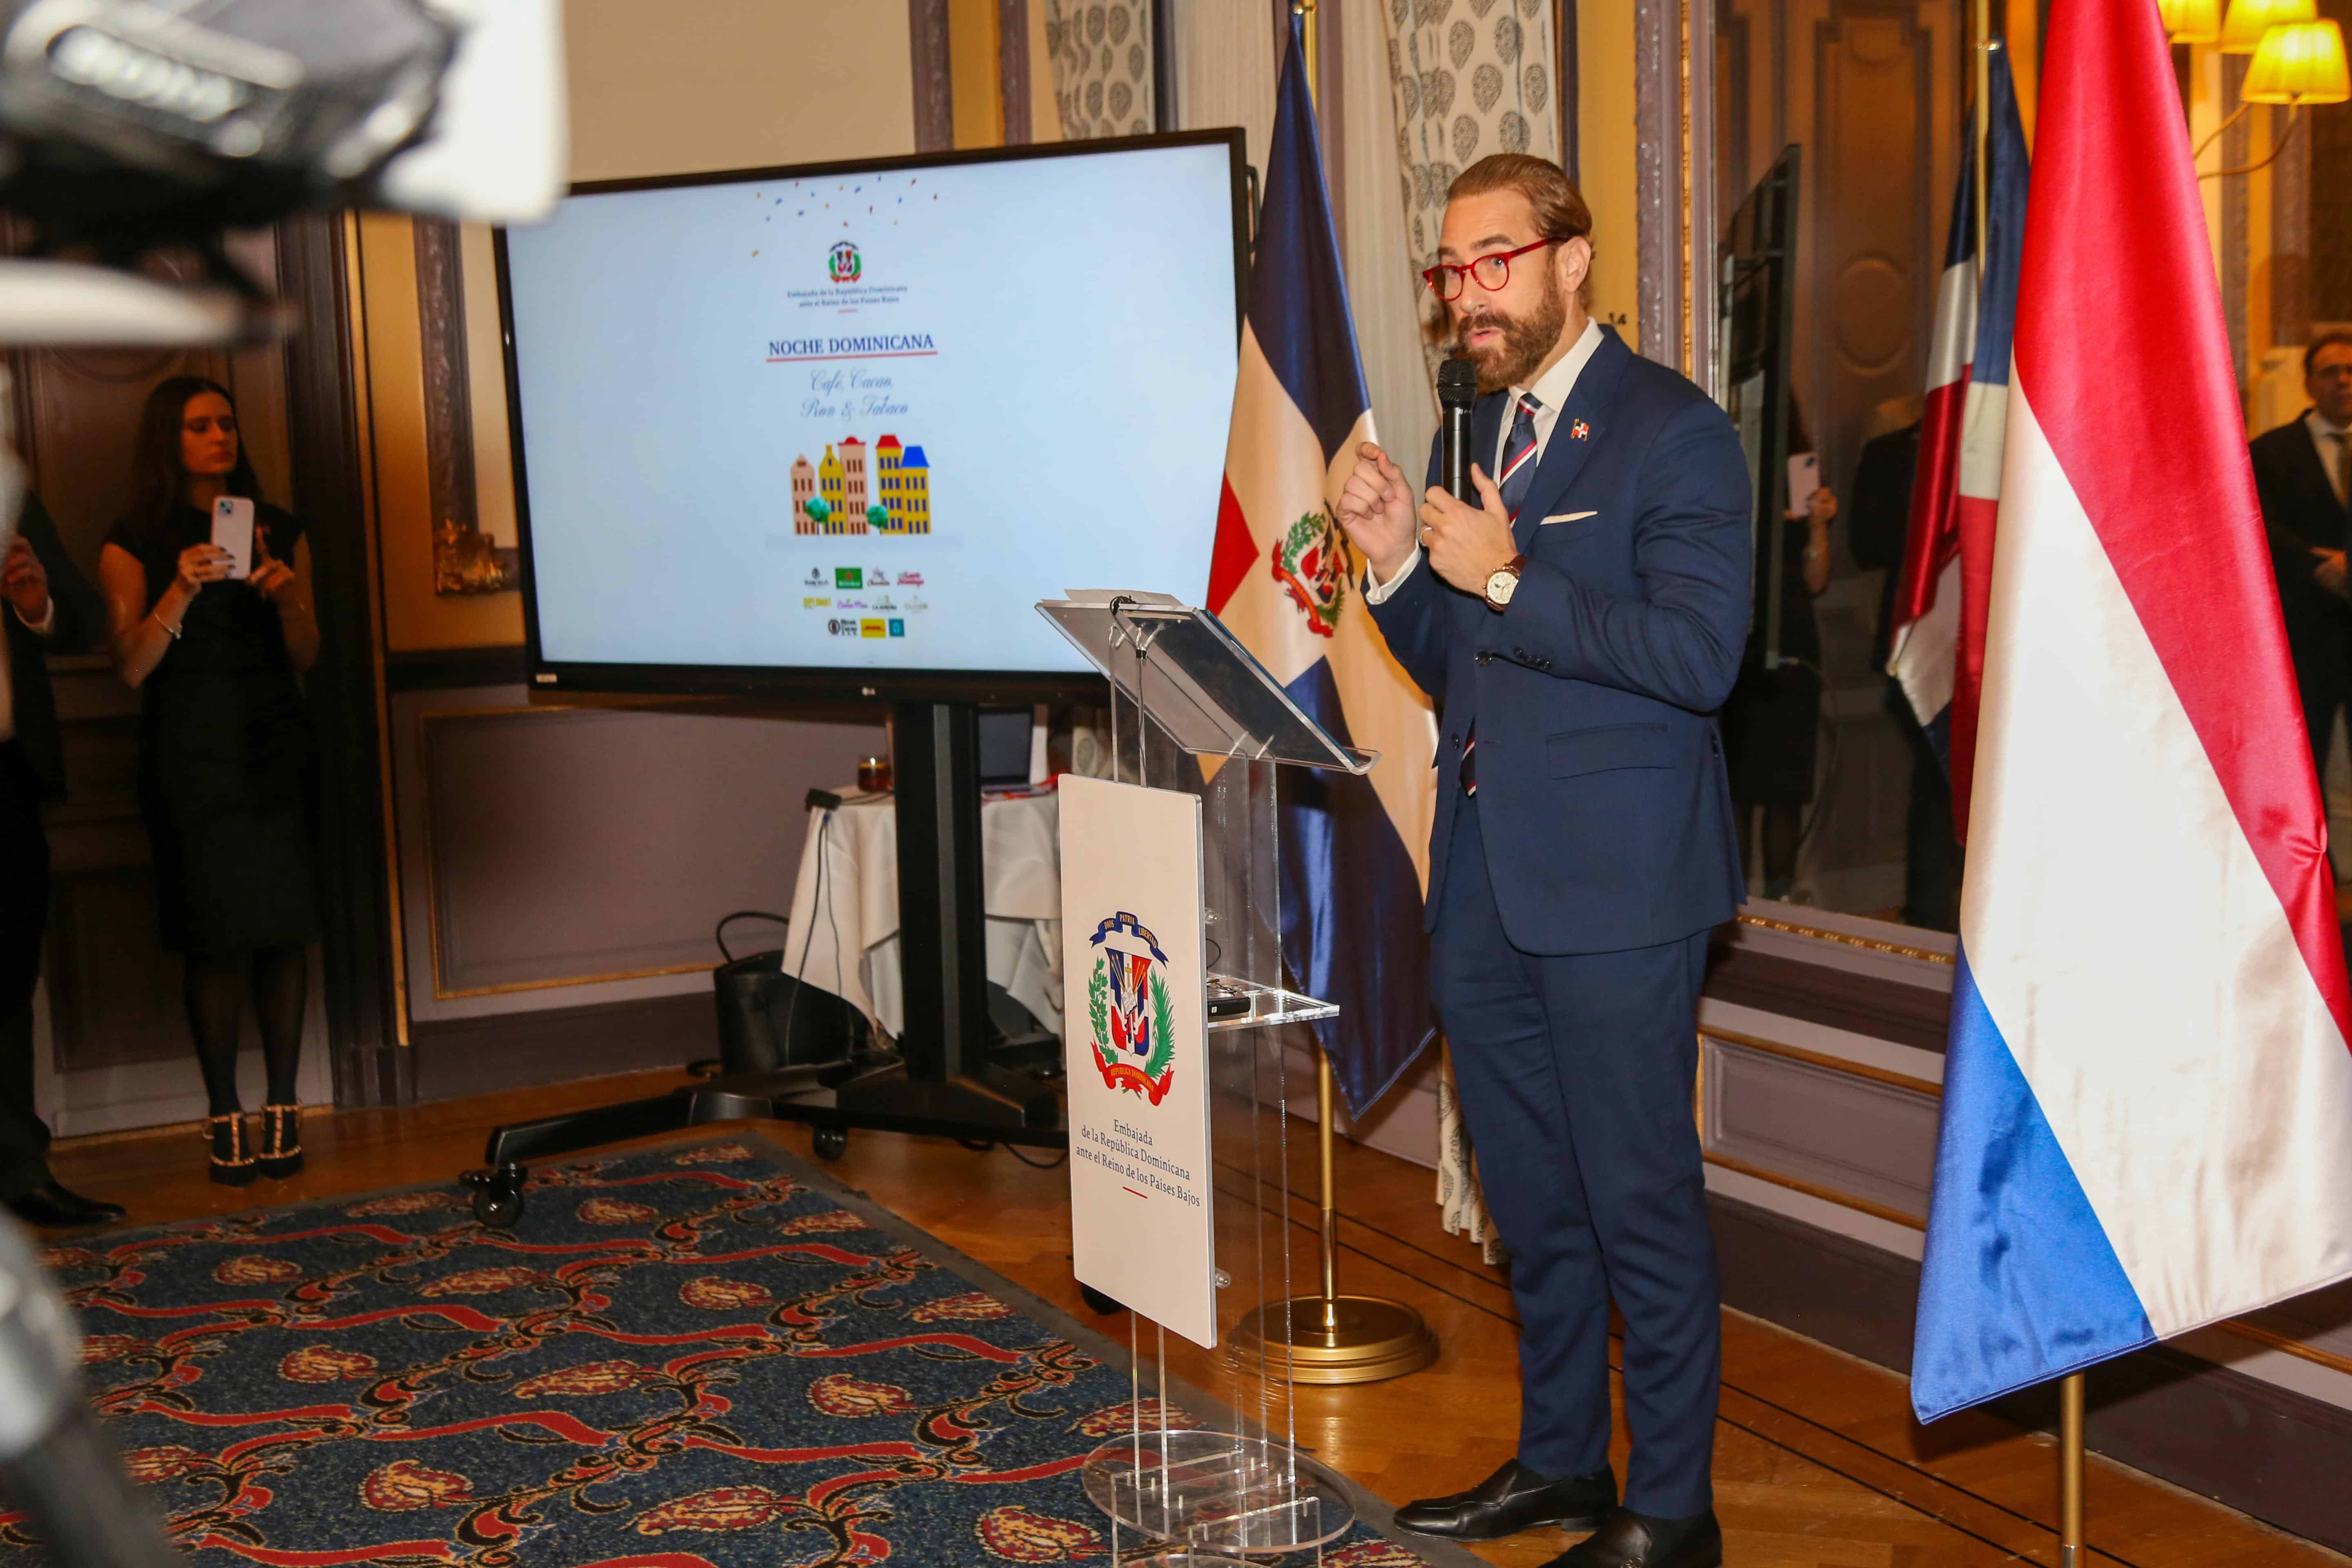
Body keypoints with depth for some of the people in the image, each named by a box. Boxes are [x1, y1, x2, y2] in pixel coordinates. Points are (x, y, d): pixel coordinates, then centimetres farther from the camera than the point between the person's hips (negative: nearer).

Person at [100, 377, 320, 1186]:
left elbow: (305, 658, 11)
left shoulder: (280, 532, 12)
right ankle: (225, 1120, 4)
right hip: (189, 755, -2)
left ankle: (283, 1111, 6)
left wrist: (289, 598, -9)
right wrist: (182, 589, -19)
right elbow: (132, 667, -5)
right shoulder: (135, 543, 3)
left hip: (275, 747, 3)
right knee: (215, 937, -4)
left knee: (283, 929, -1)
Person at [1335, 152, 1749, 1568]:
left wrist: (1508, 579, -19)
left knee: (1642, 1199, 1)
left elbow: (1699, 654, -20)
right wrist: (1398, 562, 0)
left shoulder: (1674, 432, -9)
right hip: (1485, 877, 8)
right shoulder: (1486, 432, 15)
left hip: (1615, 880, -8)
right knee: (1533, 1199, 17)